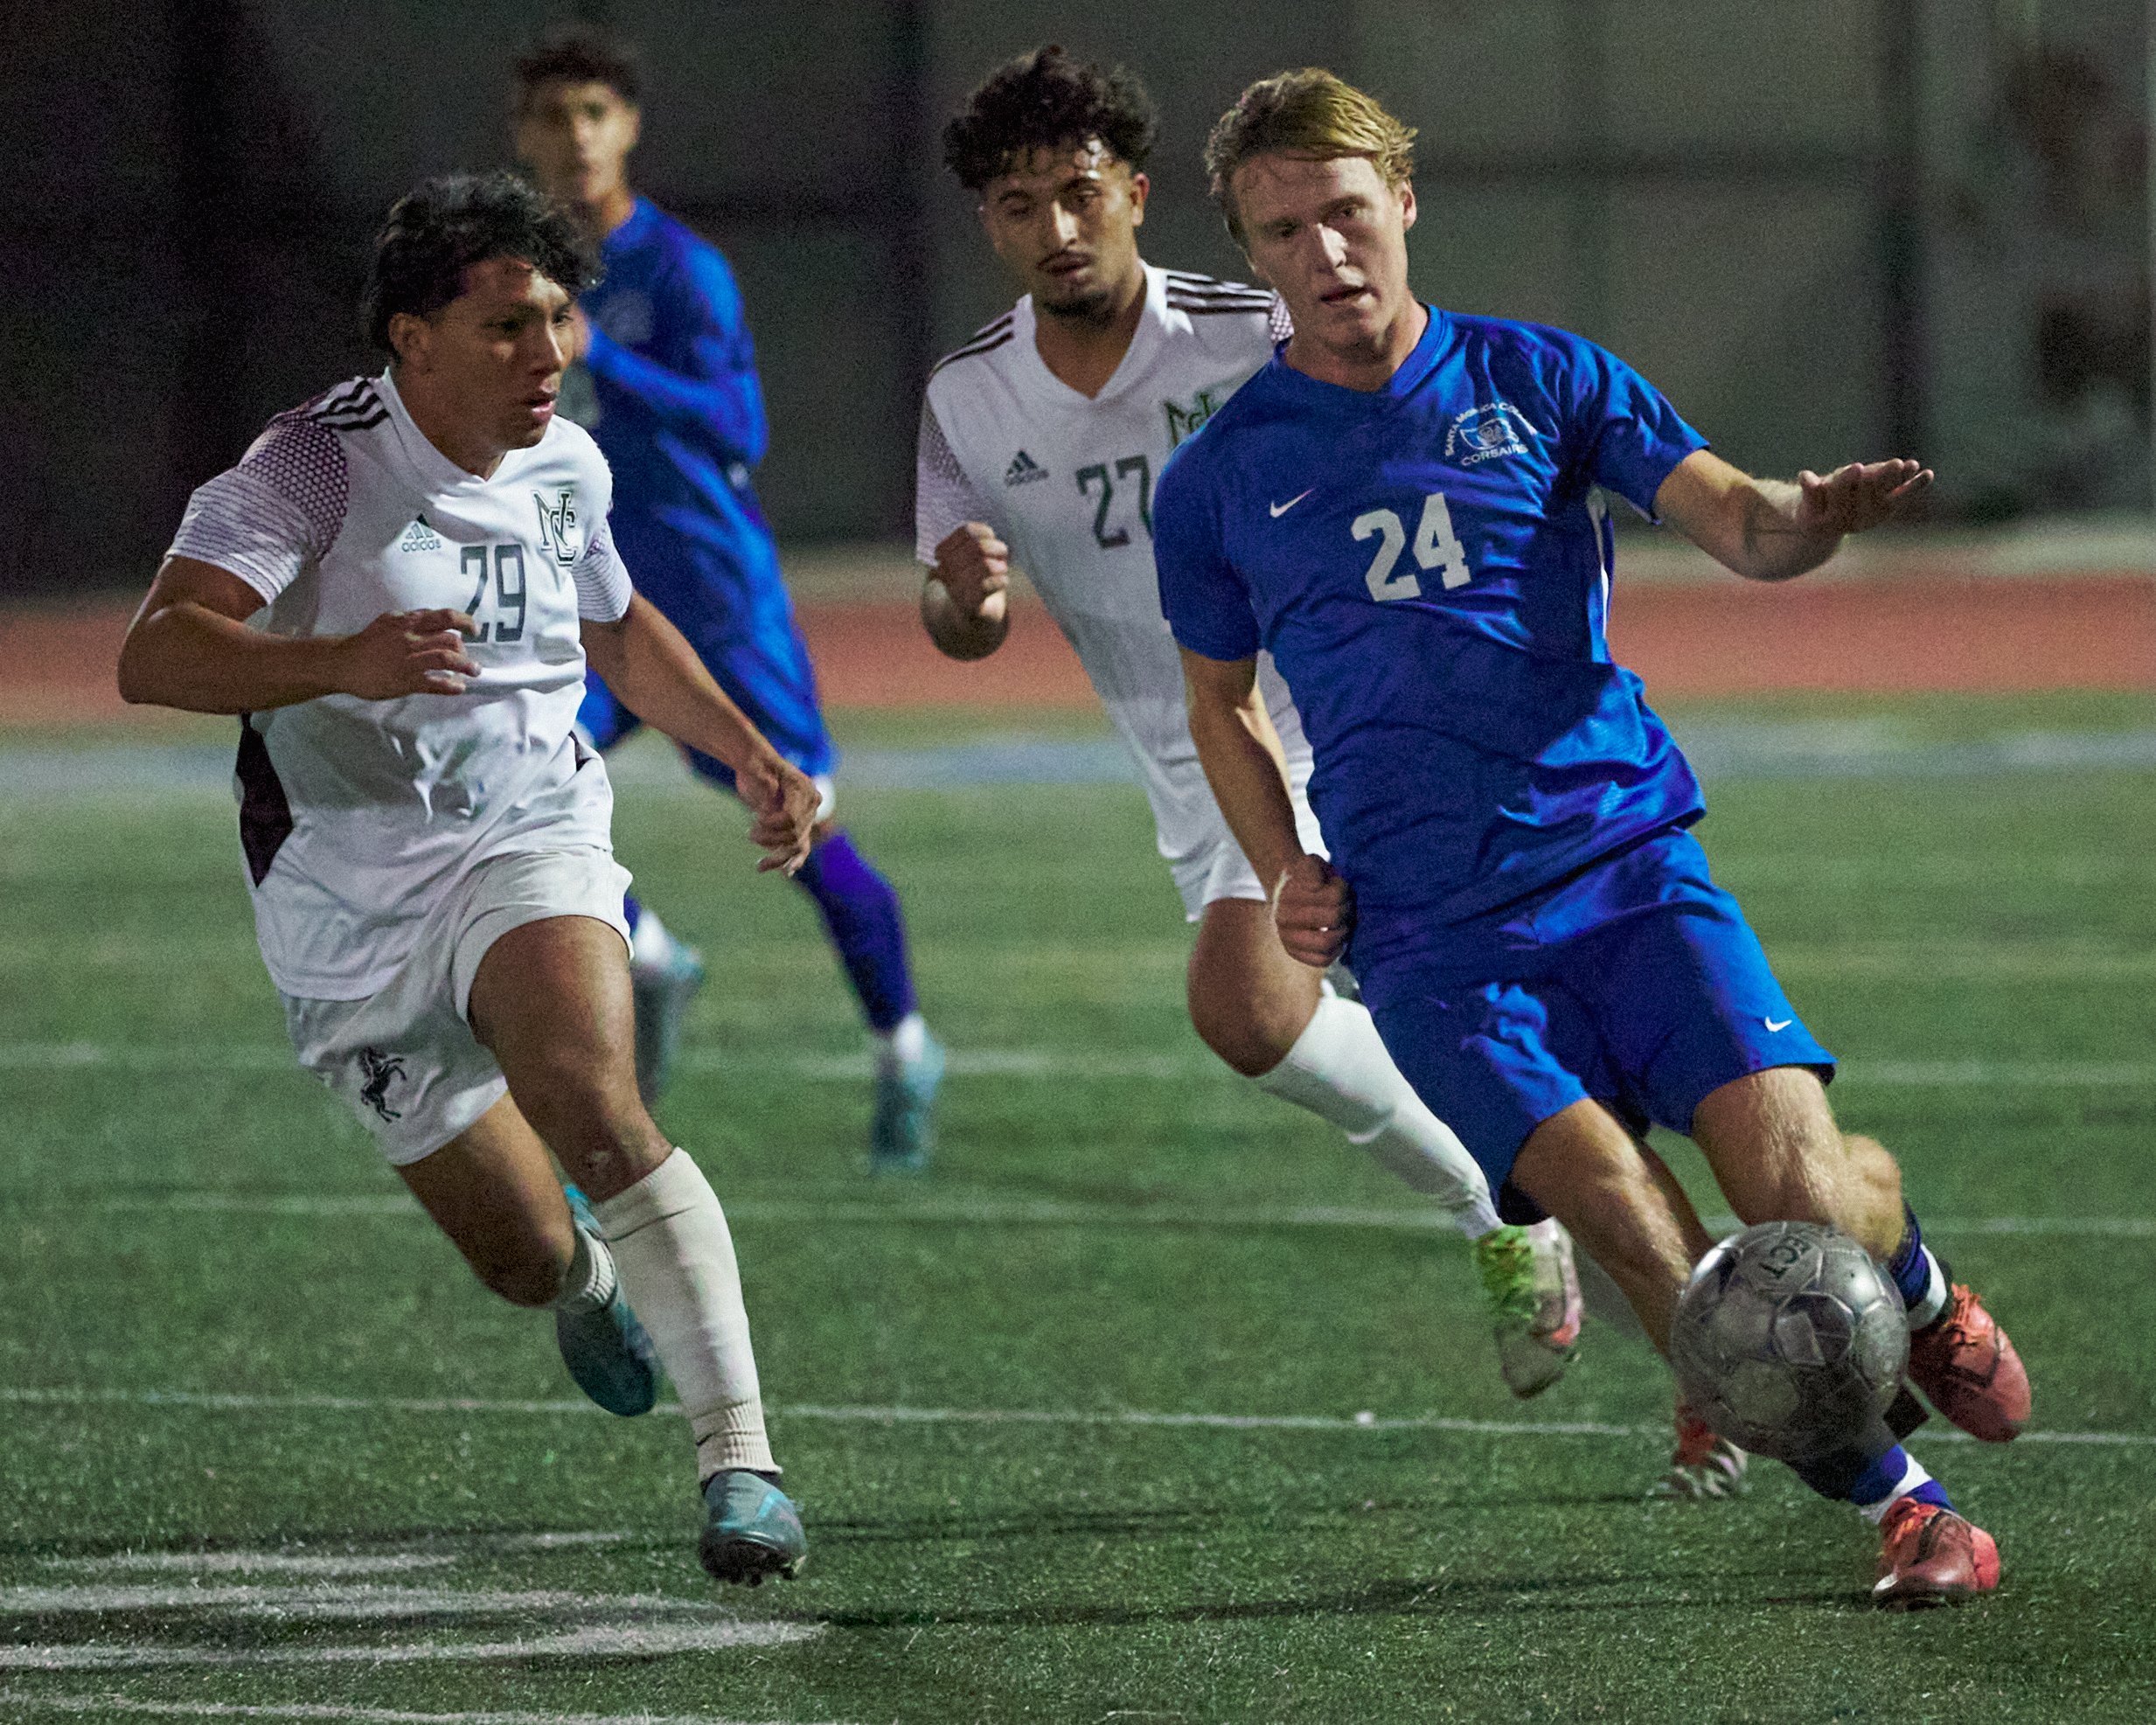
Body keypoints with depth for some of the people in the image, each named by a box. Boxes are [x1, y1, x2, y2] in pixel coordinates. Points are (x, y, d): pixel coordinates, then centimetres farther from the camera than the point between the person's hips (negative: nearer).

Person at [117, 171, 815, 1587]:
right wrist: (339, 661, -44)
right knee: (529, 1258, 5)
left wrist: (751, 752, 19)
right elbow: (155, 655, -28)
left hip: (529, 844, 2)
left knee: (599, 1122, -30)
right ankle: (589, 1275, 46)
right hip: (349, 907, -2)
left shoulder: (565, 467, 4)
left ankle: (740, 1460, -31)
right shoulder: (314, 468, -15)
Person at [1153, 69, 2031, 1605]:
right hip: (1432, 935, 0)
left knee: (1794, 1182, -17)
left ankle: (1916, 1286, 19)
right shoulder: (1218, 484, 9)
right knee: (1630, 1226, -21)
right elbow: (1221, 700, 23)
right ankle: (1892, 1498, -7)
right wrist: (1291, 876, 7)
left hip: (1627, 861, 0)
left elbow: (1731, 521, -1)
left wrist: (1808, 518, -25)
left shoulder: (1538, 381, 8)